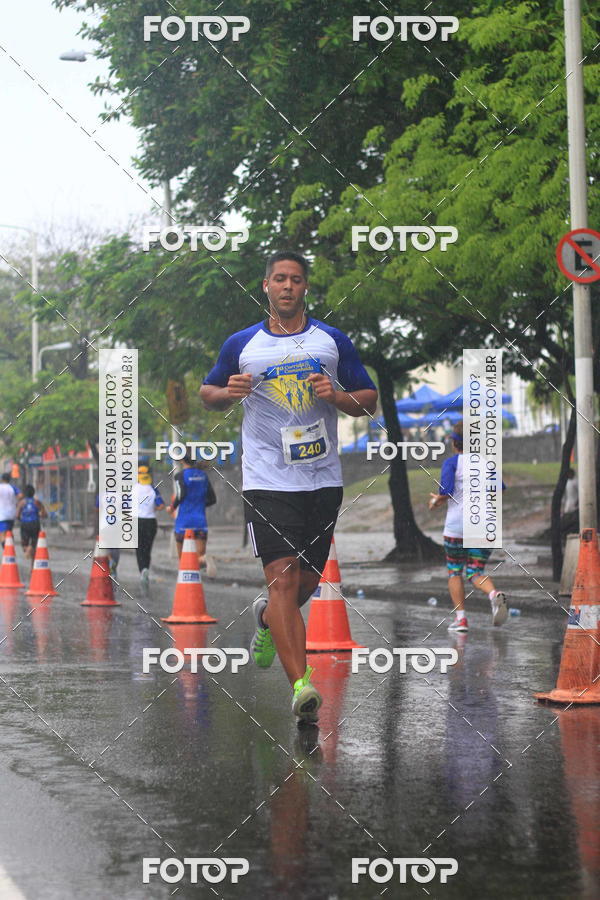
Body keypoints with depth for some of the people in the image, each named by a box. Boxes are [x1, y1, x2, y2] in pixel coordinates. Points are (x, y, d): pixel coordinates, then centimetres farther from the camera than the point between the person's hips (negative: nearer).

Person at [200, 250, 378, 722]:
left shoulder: (333, 341, 7)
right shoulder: (241, 345, 6)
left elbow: (370, 402, 11)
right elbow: (208, 393, 18)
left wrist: (337, 396, -10)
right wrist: (229, 392, -5)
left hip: (323, 480, 2)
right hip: (268, 482, -2)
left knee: (308, 581, 11)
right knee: (284, 577, -15)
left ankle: (268, 619, 45)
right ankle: (301, 684, -19)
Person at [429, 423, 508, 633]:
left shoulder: (452, 463, -4)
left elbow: (445, 492, -14)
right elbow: (499, 488, 5)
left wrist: (436, 501, 7)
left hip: (457, 526, -3)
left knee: (454, 571, 13)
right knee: (476, 572, 5)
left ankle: (460, 618, 3)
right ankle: (495, 594, -27)